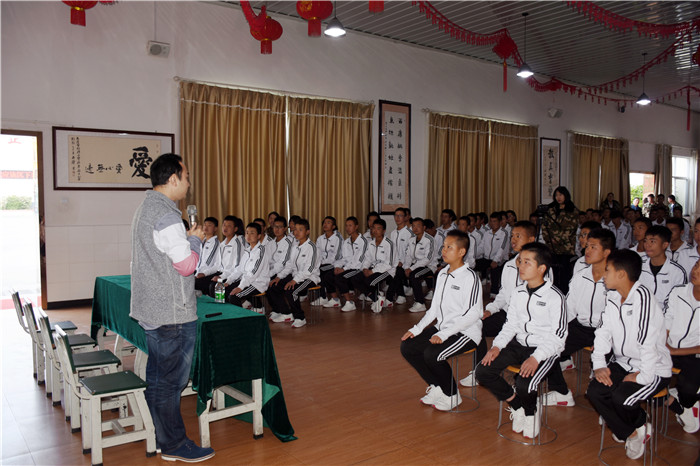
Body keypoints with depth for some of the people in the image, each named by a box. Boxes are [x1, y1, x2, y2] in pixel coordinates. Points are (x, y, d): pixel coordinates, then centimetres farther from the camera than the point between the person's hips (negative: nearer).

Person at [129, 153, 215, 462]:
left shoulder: (145, 208, 13)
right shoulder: (166, 215, -20)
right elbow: (187, 264, -20)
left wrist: (186, 238, 12)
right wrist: (195, 239, -4)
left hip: (151, 309, 10)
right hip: (173, 314, -10)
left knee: (157, 376, 18)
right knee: (172, 379, 1)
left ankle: (157, 434, 31)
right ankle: (173, 444, 14)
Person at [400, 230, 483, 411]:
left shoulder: (470, 277, -14)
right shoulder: (442, 274, 11)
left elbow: (472, 313, -20)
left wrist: (443, 334, -23)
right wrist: (417, 329, 3)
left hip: (466, 332, -8)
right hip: (442, 328, 8)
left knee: (432, 354, -28)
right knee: (407, 346, -4)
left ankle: (452, 395, -2)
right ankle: (436, 387, 10)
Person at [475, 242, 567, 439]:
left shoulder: (554, 297, -12)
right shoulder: (518, 293, 8)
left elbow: (558, 337, -13)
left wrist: (536, 358, -25)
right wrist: (497, 346, -4)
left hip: (544, 349, -6)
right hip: (518, 344, 6)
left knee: (524, 384, -31)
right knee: (482, 371, -10)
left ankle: (531, 412, 7)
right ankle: (517, 407, 12)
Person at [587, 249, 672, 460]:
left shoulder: (642, 297, -26)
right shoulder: (612, 296, 2)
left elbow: (648, 342, -29)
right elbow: (603, 332, 4)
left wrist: (642, 376, -24)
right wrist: (599, 365, -6)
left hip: (653, 368, -7)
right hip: (623, 362, 7)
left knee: (621, 397, -28)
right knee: (594, 391, -13)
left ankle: (640, 426, 9)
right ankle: (631, 433, 10)